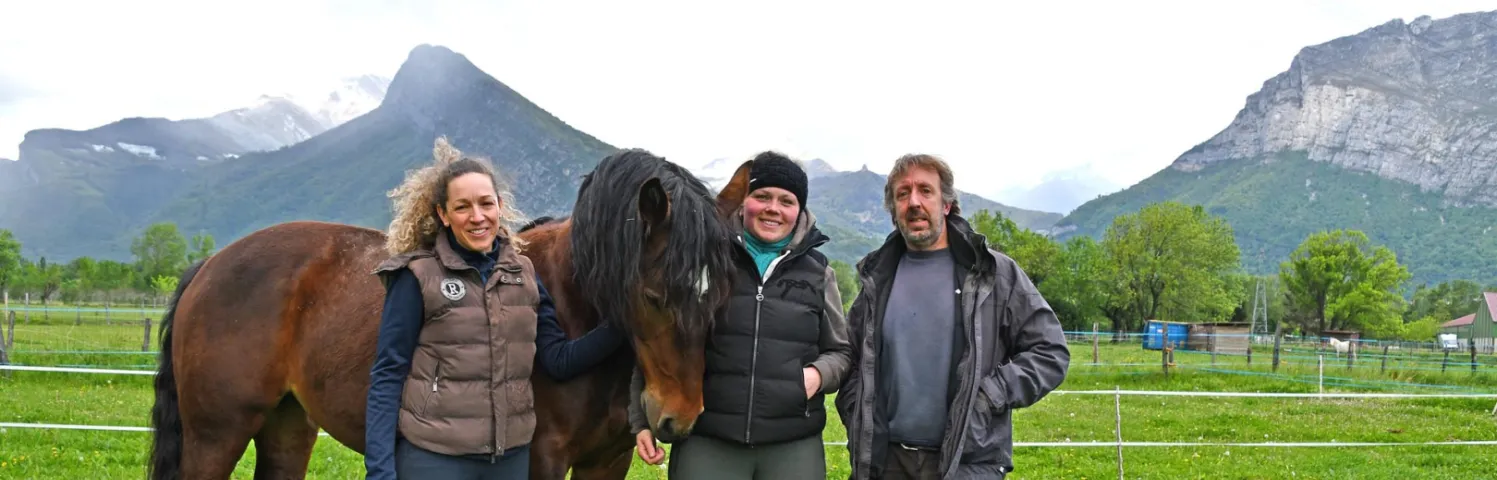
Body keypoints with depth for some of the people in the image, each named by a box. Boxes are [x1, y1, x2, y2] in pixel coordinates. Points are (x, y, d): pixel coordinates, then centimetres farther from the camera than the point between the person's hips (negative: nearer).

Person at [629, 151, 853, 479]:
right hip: (706, 443, -2)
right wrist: (643, 420, 1)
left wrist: (818, 374, -6)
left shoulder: (817, 274, 9)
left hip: (794, 447, 2)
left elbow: (840, 351, 16)